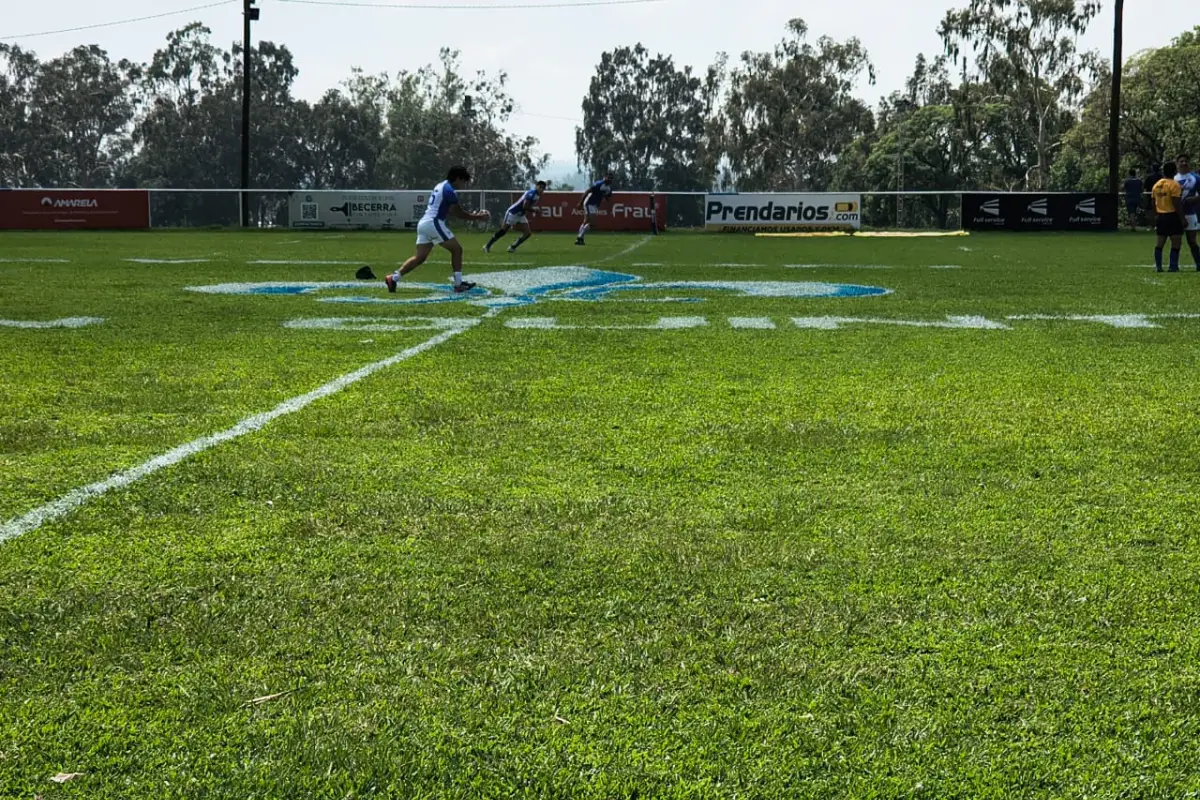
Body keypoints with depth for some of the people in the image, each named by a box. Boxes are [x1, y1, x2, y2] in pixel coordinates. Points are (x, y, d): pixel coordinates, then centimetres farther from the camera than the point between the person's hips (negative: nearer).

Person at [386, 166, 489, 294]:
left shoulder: (441, 186, 21)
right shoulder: (449, 190, -10)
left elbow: (450, 211, 26)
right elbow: (458, 213, -8)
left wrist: (470, 214, 19)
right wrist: (478, 217, 1)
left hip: (423, 223, 9)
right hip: (433, 223, -9)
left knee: (420, 257, 7)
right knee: (456, 249, -1)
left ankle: (394, 278, 0)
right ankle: (459, 284, -2)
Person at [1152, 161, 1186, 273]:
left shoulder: (1156, 185, 9)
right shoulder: (1174, 184, -13)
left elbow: (1154, 202, 13)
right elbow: (1177, 203, -17)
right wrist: (1182, 218, -13)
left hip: (1161, 216, 7)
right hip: (1173, 216, -7)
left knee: (1160, 243, 12)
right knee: (1176, 243, -3)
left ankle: (1158, 266, 10)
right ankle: (1173, 266, -8)